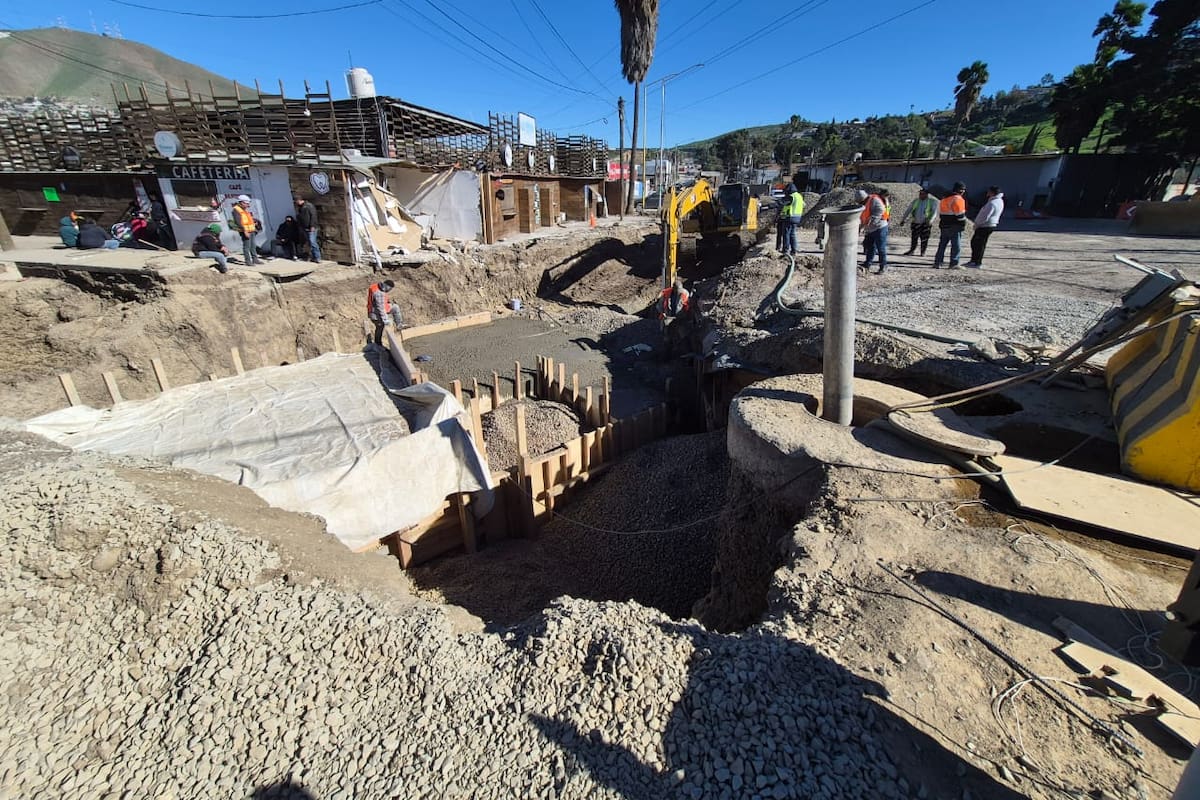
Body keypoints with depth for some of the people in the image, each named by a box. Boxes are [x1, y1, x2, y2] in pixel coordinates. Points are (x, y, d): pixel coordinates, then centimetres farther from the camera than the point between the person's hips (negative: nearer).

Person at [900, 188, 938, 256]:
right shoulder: (915, 201, 10)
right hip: (916, 223, 2)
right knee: (914, 237, 0)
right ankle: (912, 250, 14)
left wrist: (930, 220, -22)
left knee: (924, 238, 1)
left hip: (926, 223, -2)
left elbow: (934, 212, -6)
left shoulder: (932, 201, 2)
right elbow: (908, 211, 9)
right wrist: (903, 219, -3)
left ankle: (923, 252, 13)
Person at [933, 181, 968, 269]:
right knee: (956, 246, -2)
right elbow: (960, 214, -14)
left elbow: (939, 213, 17)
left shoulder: (944, 198, 14)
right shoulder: (958, 199, -11)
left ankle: (937, 263, 9)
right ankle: (954, 264, -3)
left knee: (942, 245, 11)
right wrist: (963, 225, -4)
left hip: (944, 226, 7)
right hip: (954, 227, -7)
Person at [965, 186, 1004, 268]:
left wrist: (977, 224, -9)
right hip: (989, 225, 10)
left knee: (979, 244, -3)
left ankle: (977, 263, 1)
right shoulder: (999, 201, 12)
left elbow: (985, 217, -23)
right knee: (974, 242, 17)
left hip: (985, 226, -10)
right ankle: (974, 260, 24)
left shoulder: (992, 203, -22)